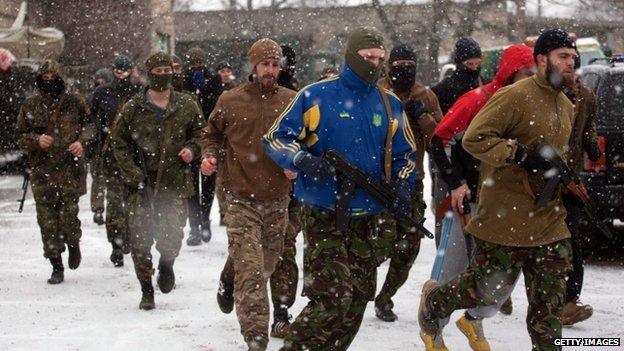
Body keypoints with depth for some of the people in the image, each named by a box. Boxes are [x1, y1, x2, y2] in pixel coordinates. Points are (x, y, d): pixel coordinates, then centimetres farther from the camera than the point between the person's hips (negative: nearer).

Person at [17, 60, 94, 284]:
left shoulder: (74, 102, 2)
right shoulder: (30, 106, 4)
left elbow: (89, 124, 15)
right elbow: (21, 136, 9)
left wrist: (82, 141, -4)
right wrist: (37, 140, -11)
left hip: (71, 170, -1)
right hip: (42, 172, 1)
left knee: (69, 217, -6)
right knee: (48, 222, 0)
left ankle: (74, 244, 28)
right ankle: (57, 267, 12)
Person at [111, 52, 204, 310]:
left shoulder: (186, 106, 5)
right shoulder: (133, 108, 1)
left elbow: (200, 133, 17)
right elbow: (119, 142, 4)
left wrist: (192, 149, -5)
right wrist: (133, 174, -7)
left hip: (175, 184, 0)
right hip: (141, 185, 0)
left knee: (172, 237, -6)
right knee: (140, 240, -2)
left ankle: (166, 264, 30)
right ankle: (146, 291, 14)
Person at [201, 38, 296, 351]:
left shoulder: (292, 101, 2)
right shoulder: (230, 101, -1)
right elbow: (212, 134, 15)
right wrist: (209, 156, -5)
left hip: (277, 199, 3)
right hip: (242, 199, -3)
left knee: (266, 266, 19)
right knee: (251, 272, -13)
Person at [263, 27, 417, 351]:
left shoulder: (390, 105, 10)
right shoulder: (315, 96, -4)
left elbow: (403, 154, 19)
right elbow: (276, 138, -1)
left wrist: (402, 188, 0)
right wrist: (302, 159, -20)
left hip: (370, 221, 5)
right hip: (324, 217, -5)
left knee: (356, 300, 9)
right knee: (332, 299, -16)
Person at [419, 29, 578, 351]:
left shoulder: (566, 107, 16)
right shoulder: (515, 96, -13)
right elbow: (474, 139, -18)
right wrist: (521, 155, -24)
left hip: (549, 222, 7)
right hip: (506, 217, -7)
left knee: (549, 303, 4)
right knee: (491, 289, 4)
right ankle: (434, 299, 31)